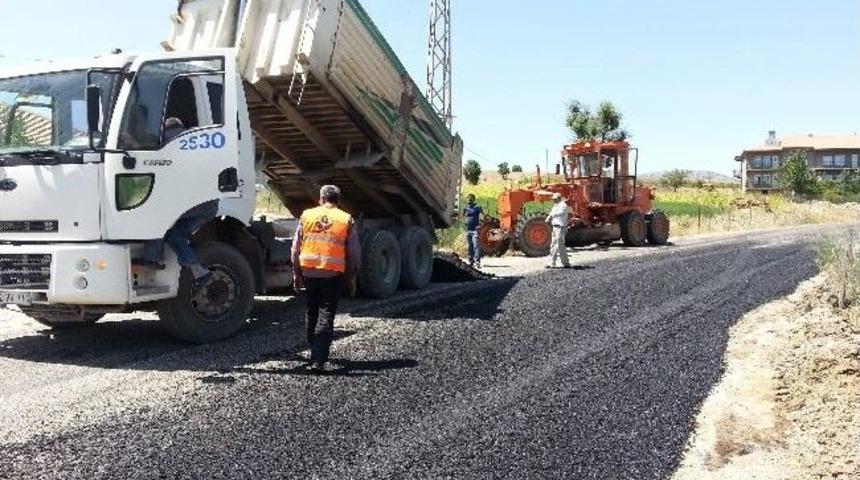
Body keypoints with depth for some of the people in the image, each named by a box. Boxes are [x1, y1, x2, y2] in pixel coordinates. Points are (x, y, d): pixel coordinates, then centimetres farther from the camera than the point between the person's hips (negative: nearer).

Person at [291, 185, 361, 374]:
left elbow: (296, 248, 6)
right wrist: (351, 275, 15)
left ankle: (315, 353, 31)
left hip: (309, 272, 3)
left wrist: (296, 274, 14)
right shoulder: (346, 220, 1)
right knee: (326, 317, 0)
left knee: (312, 313, 19)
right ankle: (318, 360, -7)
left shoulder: (307, 215, 5)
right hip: (333, 273, -2)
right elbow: (354, 253, 2)